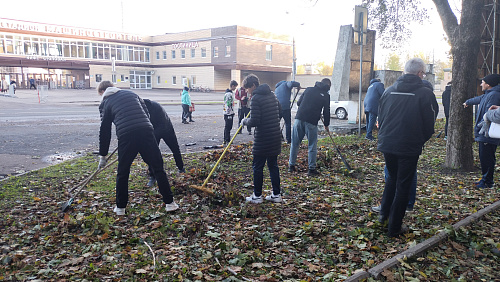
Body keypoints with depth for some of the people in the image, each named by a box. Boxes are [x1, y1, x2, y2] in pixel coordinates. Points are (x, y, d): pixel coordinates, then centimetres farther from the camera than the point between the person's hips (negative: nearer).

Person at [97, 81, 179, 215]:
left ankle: (120, 207, 23)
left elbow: (104, 130, 15)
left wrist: (102, 155, 21)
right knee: (158, 168, 6)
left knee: (122, 173, 14)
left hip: (126, 136, -2)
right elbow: (146, 113, 22)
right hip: (146, 132, 2)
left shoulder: (105, 103, 15)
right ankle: (169, 203, 9)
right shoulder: (131, 93, 24)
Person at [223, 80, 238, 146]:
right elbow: (227, 105, -21)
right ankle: (227, 141, -1)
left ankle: (226, 140, 21)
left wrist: (232, 113, 22)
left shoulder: (230, 93, 15)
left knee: (228, 127, 14)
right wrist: (229, 114, -21)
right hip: (228, 114, -10)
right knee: (227, 127, -5)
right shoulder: (228, 94, -18)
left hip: (230, 113, 10)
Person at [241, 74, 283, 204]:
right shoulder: (272, 95, 11)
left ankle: (257, 196, 12)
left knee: (257, 166, 4)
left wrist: (245, 121, -1)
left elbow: (254, 122, -20)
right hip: (275, 137, 8)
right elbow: (279, 111, 24)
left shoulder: (256, 98, -15)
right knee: (273, 165, 14)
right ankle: (276, 194, 19)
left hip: (262, 139, -8)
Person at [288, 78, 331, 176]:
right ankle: (311, 169, 9)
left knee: (295, 143, 12)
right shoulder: (326, 96, 5)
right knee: (312, 146, 7)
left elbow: (298, 102, 17)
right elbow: (326, 112, 7)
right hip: (311, 122, -3)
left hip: (299, 118, 3)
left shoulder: (309, 89, 14)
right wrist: (326, 125, 21)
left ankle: (291, 165, 19)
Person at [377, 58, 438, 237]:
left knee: (392, 178, 26)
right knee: (403, 185, 6)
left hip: (387, 144, 4)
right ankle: (394, 228, 14)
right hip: (410, 147, -4)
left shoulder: (389, 90, 3)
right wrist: (421, 140, 15)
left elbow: (380, 117, 9)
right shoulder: (425, 93, -9)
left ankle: (383, 214, 30)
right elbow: (429, 123, -4)